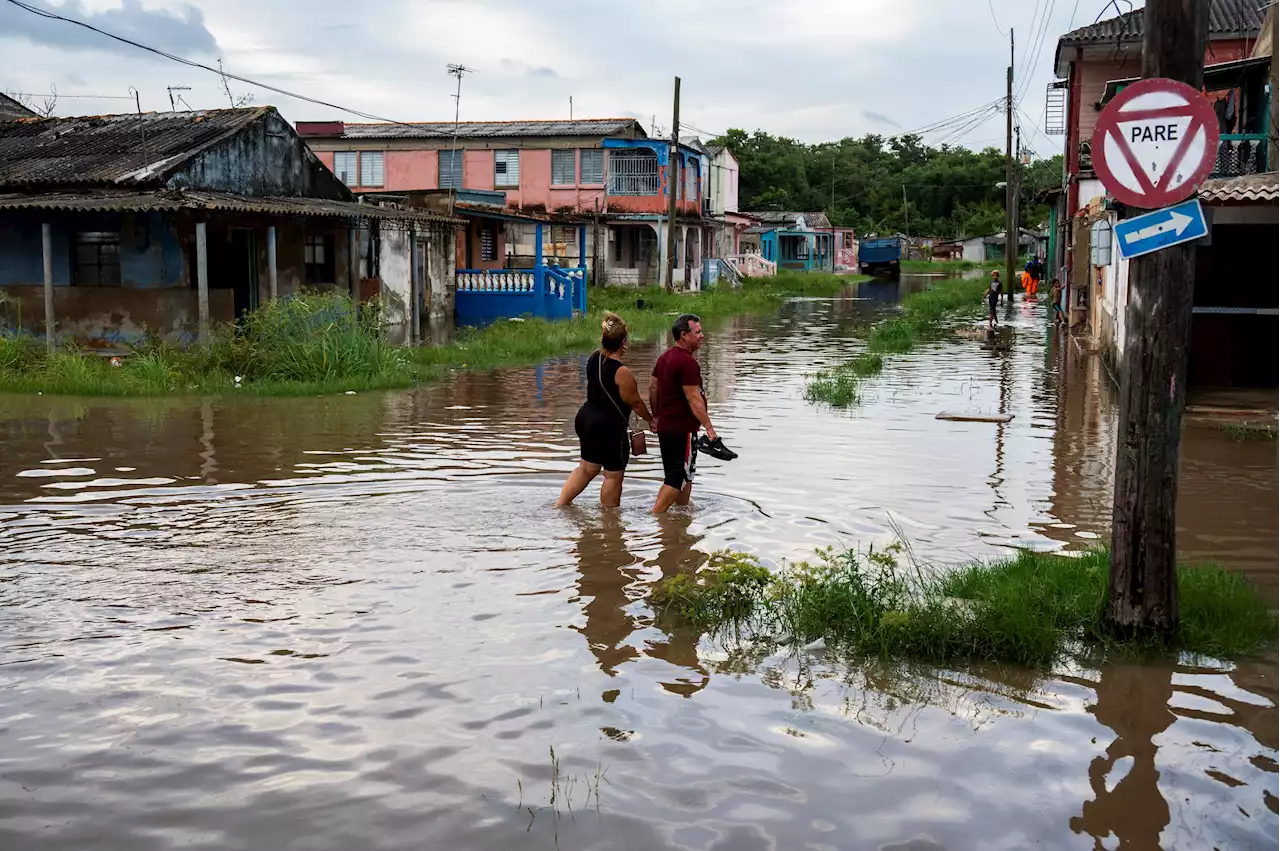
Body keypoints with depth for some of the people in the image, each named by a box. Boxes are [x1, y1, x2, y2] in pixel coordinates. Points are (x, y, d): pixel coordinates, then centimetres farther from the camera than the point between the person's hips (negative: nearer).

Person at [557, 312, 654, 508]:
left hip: (586, 418, 8)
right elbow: (635, 403, -10)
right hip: (610, 427, -8)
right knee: (614, 476, 8)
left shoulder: (594, 358, -1)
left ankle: (560, 504, 21)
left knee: (587, 468, 22)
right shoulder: (621, 372, -23)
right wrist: (650, 419, 4)